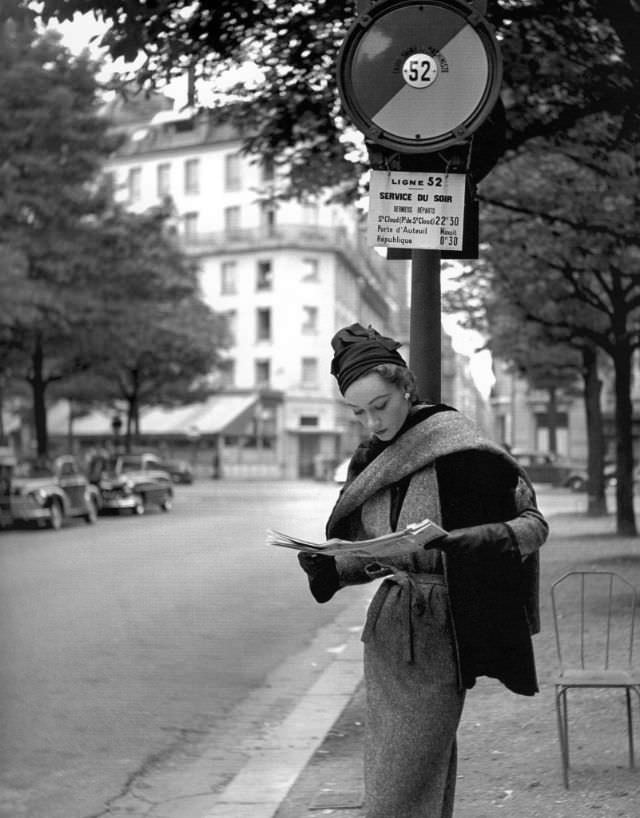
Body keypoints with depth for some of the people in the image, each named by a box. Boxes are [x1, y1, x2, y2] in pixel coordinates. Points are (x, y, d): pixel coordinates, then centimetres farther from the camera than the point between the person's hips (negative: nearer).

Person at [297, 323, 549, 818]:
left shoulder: (460, 452, -13)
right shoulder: (370, 462, 8)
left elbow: (533, 526, -12)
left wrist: (458, 543, -29)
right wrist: (327, 566, -4)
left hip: (437, 636, -6)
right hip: (387, 627, 7)